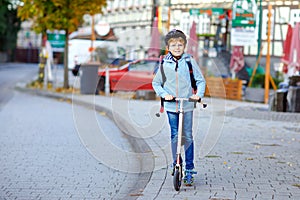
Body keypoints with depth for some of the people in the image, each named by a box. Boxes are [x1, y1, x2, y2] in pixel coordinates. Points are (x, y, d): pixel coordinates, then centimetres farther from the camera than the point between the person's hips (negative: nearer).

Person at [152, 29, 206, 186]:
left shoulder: (190, 61, 0)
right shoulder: (165, 64, 3)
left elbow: (200, 80, 4)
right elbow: (156, 83, 11)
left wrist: (199, 94, -12)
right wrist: (164, 94, -5)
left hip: (187, 105, -1)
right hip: (171, 106, 1)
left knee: (187, 136, -2)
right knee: (174, 136, 6)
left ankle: (189, 169, 5)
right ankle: (176, 163, 22)